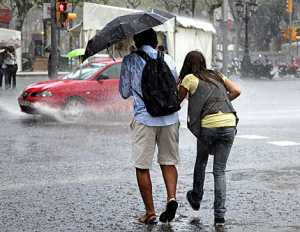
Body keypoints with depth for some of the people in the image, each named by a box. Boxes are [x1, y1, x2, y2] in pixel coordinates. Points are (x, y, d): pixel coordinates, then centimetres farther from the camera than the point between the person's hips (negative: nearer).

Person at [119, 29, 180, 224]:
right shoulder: (167, 60, 9)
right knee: (168, 162, 14)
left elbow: (124, 93, 7)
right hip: (170, 117, 3)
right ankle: (172, 198, -7)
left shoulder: (129, 61, 1)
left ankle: (150, 212, 6)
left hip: (145, 118, -3)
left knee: (142, 167, 6)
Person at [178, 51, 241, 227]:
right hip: (229, 124, 3)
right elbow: (236, 91, 12)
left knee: (201, 160, 25)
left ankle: (196, 199, 39)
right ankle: (220, 215, 0)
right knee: (220, 171, 8)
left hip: (208, 125, -3)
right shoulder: (217, 75, 19)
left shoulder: (190, 79, 5)